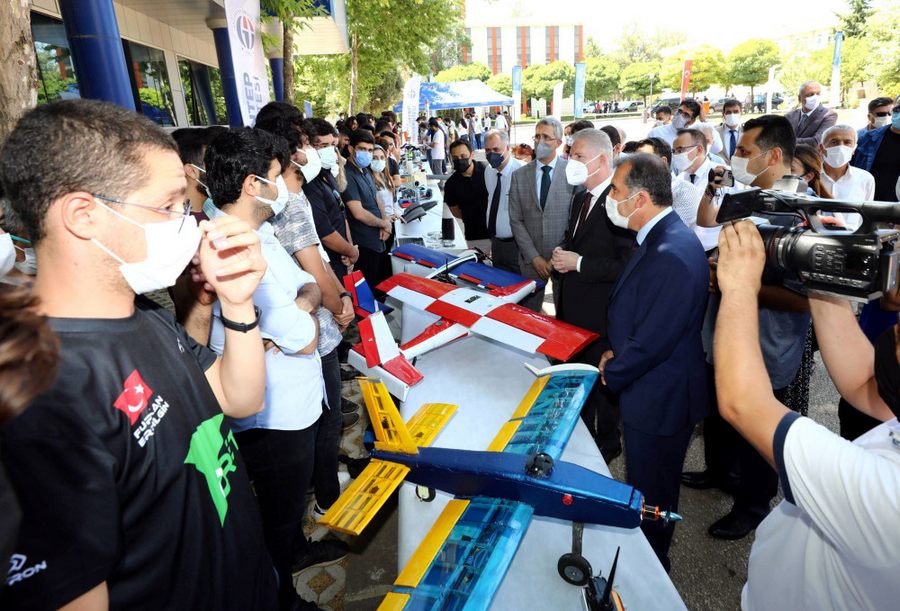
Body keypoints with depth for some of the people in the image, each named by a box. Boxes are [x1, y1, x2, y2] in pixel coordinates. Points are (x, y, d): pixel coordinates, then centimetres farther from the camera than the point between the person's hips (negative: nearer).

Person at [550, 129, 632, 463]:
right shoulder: (581, 195, 8)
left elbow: (627, 264, -26)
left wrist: (578, 263, -22)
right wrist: (562, 253, 0)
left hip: (599, 312, -9)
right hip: (571, 308, 9)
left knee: (601, 381, 10)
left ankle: (606, 445, 33)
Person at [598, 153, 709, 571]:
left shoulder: (672, 255, -30)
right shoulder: (660, 236, 2)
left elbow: (651, 343, -26)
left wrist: (610, 375, -10)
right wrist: (616, 351, 2)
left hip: (659, 399, -9)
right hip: (650, 387, 9)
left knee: (649, 493, 14)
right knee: (645, 482, 27)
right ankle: (648, 551, 50)